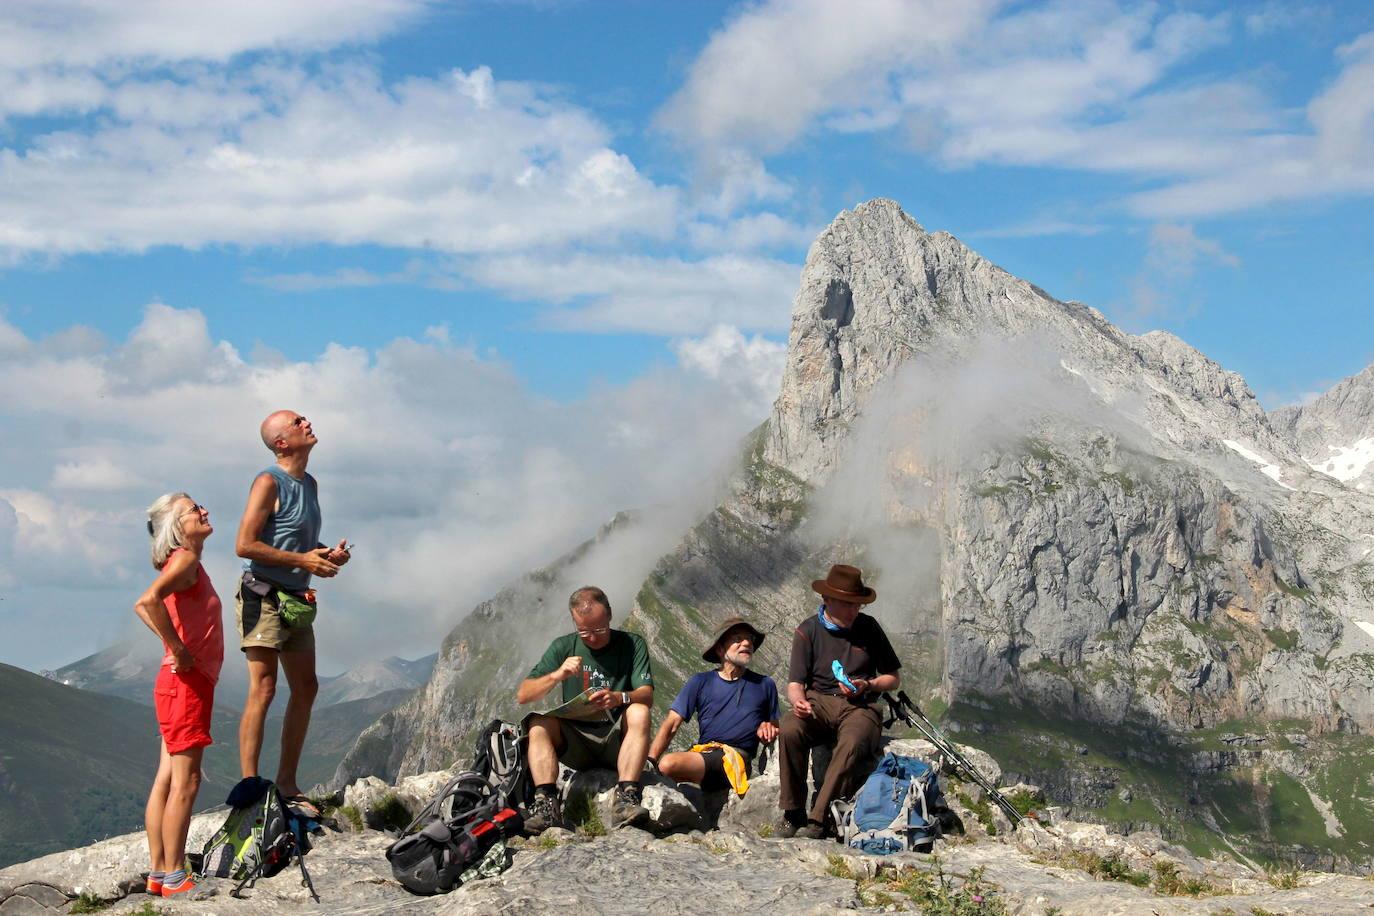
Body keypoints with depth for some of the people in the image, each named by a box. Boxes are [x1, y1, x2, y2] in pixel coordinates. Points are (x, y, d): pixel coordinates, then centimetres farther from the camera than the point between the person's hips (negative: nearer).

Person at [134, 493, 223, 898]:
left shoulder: (189, 562, 15)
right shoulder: (185, 559, -13)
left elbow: (142, 605, 27)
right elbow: (150, 599, -32)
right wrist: (178, 649, -23)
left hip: (188, 682, 10)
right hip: (186, 682, -10)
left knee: (168, 780, 10)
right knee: (185, 781, -7)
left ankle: (158, 873, 14)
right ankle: (174, 877, -3)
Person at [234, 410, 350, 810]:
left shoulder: (310, 484, 16)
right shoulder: (269, 483, -11)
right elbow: (245, 545, -18)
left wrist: (328, 555, 6)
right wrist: (304, 561, -17)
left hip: (297, 601, 9)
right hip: (265, 597, -9)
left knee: (306, 690, 9)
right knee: (263, 689, -12)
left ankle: (287, 783, 17)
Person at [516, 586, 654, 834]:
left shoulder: (631, 644, 3)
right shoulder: (563, 647, 7)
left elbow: (647, 695, -11)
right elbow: (523, 696, 0)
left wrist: (619, 698, -33)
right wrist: (557, 675, -19)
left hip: (617, 740, -2)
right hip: (575, 742, 2)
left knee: (639, 713, -31)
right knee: (538, 724, -24)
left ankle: (626, 798, -43)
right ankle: (546, 803, -39)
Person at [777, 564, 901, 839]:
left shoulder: (868, 628, 9)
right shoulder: (809, 631, 4)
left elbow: (893, 678, 14)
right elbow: (795, 684, 1)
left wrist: (866, 687, -7)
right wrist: (798, 702, -24)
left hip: (860, 706, 0)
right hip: (819, 702, 0)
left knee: (852, 743, -36)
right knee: (790, 730, -33)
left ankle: (818, 819, -34)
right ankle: (793, 813, -21)